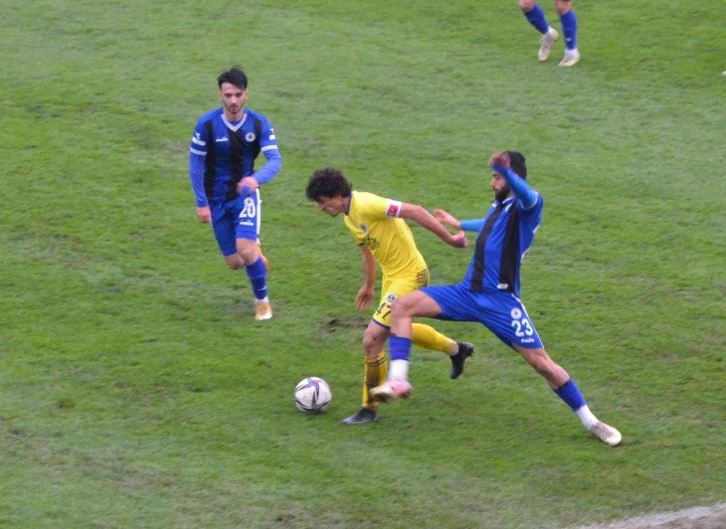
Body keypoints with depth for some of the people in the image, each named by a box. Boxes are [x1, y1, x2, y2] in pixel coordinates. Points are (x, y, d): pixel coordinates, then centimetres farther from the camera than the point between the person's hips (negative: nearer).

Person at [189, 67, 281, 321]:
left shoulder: (259, 123, -13)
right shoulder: (207, 124, -16)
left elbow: (275, 159, -20)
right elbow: (196, 164, -7)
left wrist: (257, 178, -41)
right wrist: (201, 203, -10)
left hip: (246, 193, -1)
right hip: (217, 199, 1)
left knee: (245, 250, -21)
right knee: (234, 262, 2)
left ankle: (262, 300, 5)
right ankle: (253, 246, 41)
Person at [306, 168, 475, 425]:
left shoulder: (365, 205, -27)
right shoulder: (349, 215, 3)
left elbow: (414, 211, -29)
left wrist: (448, 238, -27)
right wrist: (368, 285, 30)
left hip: (408, 276, -10)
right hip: (392, 276, 10)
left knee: (372, 340, -13)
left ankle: (369, 409, 4)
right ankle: (456, 350, 54)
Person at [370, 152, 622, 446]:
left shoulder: (526, 206, -11)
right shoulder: (498, 206, 14)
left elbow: (527, 196, -40)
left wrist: (506, 170, -62)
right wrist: (459, 224, 57)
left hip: (500, 301, -7)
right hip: (468, 293, 7)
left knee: (543, 364, -7)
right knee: (403, 305, -10)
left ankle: (590, 422, 9)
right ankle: (398, 380, -17)